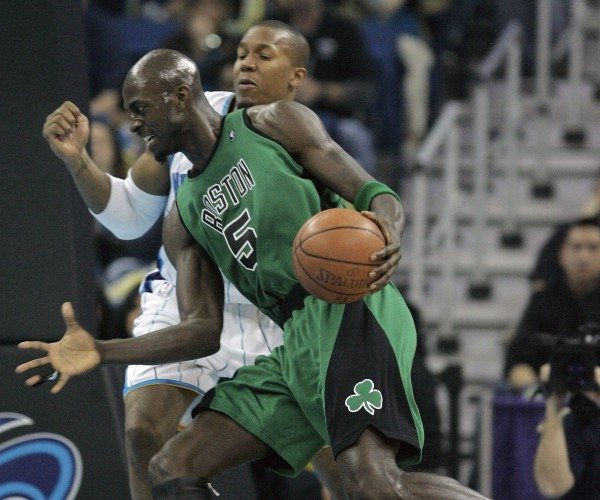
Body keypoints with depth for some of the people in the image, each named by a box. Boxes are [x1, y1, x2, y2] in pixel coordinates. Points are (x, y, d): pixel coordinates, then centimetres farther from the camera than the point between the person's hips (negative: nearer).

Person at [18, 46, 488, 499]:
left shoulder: (270, 125, 6)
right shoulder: (184, 219, 22)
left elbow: (374, 195, 0)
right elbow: (204, 330, 17)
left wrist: (388, 233, -25)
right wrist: (102, 353, 6)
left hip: (348, 309, -8)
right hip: (295, 346, 8)